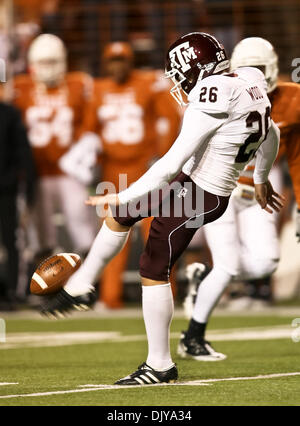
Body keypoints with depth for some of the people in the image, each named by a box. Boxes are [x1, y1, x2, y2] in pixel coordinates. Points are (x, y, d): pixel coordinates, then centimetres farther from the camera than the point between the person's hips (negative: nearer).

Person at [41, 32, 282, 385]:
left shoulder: (211, 103, -26)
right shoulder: (249, 83, 2)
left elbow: (170, 165, -26)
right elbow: (270, 135, 19)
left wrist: (121, 197, -18)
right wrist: (261, 180, 36)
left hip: (197, 196, -9)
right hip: (192, 183, 9)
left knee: (154, 270, 2)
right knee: (121, 216, 20)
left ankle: (160, 365, 11)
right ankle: (78, 288, 33)